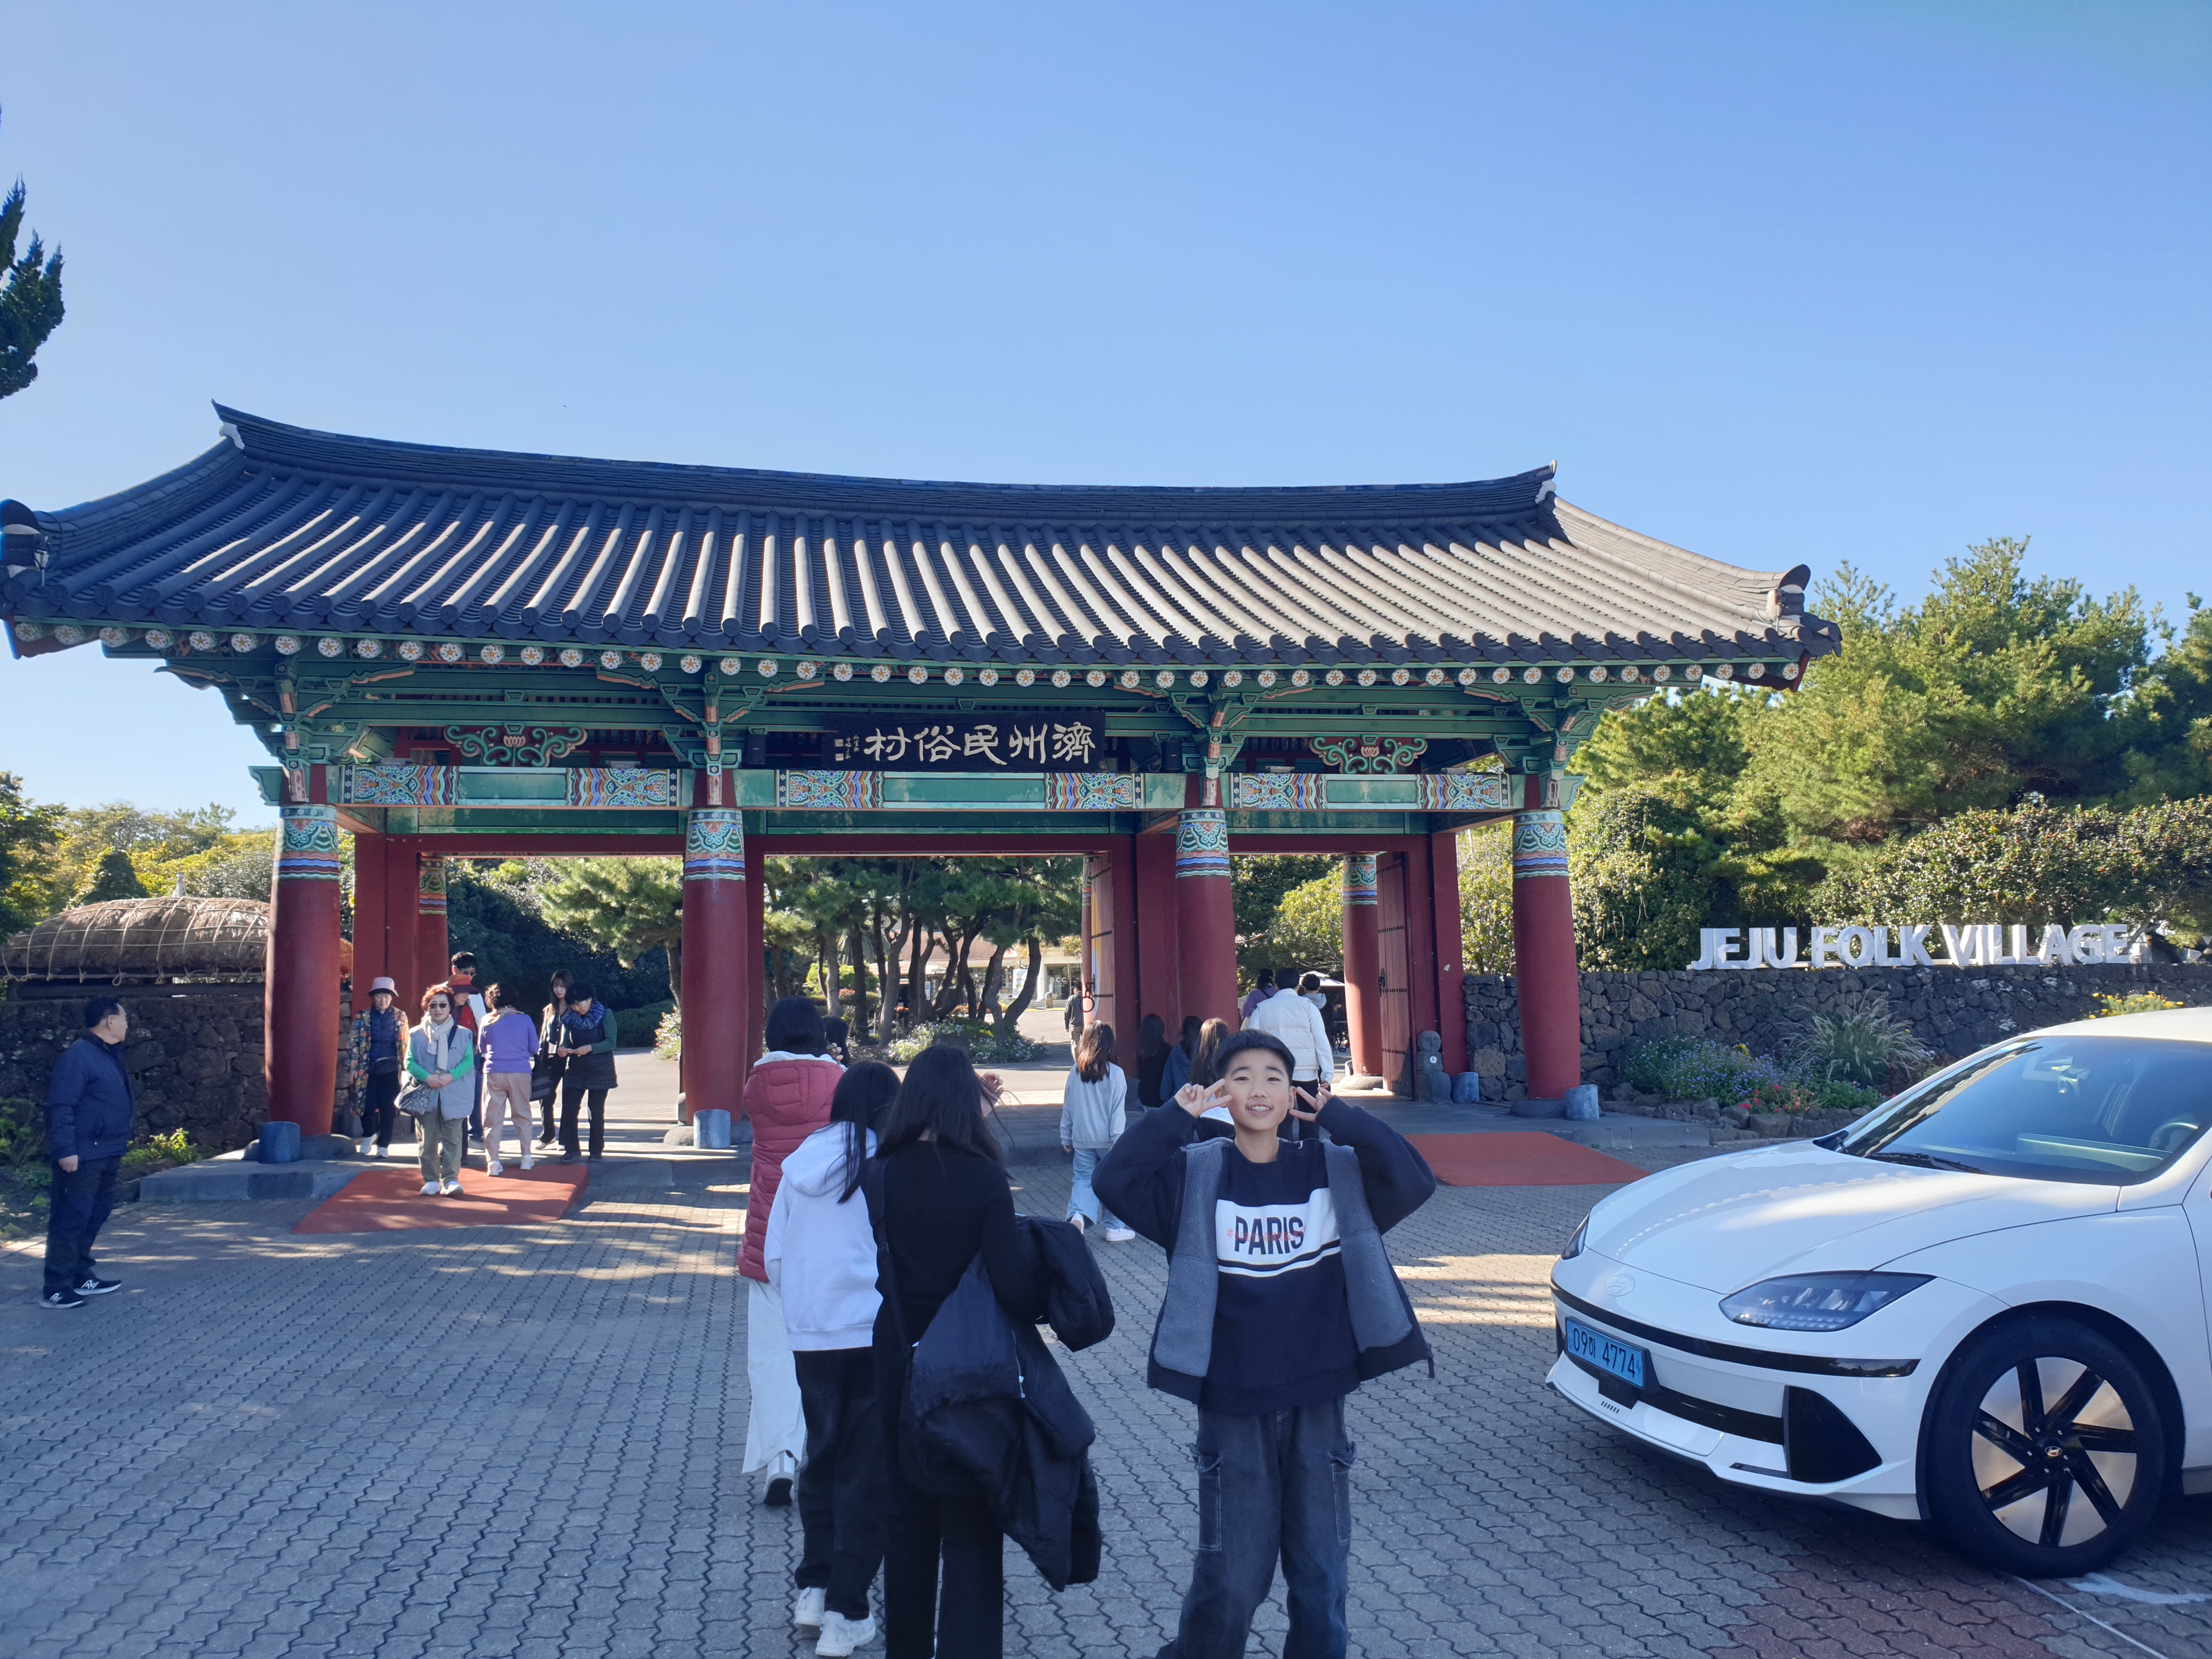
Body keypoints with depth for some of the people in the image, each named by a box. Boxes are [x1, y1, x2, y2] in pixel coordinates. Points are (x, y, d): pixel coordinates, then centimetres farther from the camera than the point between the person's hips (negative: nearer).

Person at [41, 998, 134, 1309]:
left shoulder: (110, 1056, 15)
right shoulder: (79, 1055, -16)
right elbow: (61, 1106, -21)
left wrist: (121, 1142, 21)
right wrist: (66, 1150, -24)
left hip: (106, 1155, 10)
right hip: (82, 1157, -10)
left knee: (95, 1216, 16)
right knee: (71, 1219, -6)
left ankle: (81, 1276, 26)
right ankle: (55, 1289, -1)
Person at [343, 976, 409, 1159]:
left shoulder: (400, 1016, 4)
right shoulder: (363, 1017, 1)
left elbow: (405, 1044, 9)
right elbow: (353, 1042, 2)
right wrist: (353, 1066, -4)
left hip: (391, 1068, 0)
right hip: (368, 1068, 0)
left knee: (388, 1108, 0)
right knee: (368, 1106, -3)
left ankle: (383, 1146, 12)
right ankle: (369, 1135, 27)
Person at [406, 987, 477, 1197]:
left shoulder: (462, 1034, 7)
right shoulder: (417, 1034, 9)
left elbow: (469, 1061, 1)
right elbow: (409, 1062, 2)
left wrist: (450, 1076, -16)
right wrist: (427, 1077, -15)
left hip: (454, 1095, -1)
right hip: (425, 1096, 1)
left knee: (452, 1140, -5)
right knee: (427, 1140, 4)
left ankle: (450, 1180, -4)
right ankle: (431, 1181, 11)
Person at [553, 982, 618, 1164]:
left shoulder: (605, 1014, -8)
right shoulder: (569, 1017, 3)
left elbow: (611, 1042, -14)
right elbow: (565, 1040, 4)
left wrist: (590, 1048, -29)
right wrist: (561, 1049, -20)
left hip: (600, 1070, -3)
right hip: (576, 1069, 3)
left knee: (596, 1111, 2)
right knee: (568, 1109, -6)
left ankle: (596, 1152, 13)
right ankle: (572, 1150, 2)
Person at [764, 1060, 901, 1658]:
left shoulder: (801, 1164, 3)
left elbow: (774, 1259, 8)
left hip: (810, 1334, 5)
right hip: (876, 1333, -4)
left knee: (821, 1454, 20)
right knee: (866, 1470, 6)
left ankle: (813, 1587, 26)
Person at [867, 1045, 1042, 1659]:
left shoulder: (882, 1174, -7)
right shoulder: (983, 1177, -17)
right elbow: (1014, 1285, -19)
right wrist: (1048, 1301, -4)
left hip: (899, 1366, 4)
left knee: (910, 1520, 20)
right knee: (971, 1531, 8)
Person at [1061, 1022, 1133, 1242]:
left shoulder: (1075, 1071, -1)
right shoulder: (1115, 1073, -11)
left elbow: (1067, 1106, 6)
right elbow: (1118, 1111, -11)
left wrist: (1066, 1137, 16)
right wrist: (1118, 1141, -7)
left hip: (1082, 1139, 2)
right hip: (1107, 1139, -2)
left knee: (1083, 1178, 8)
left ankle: (1078, 1215, -18)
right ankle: (1113, 1227, 18)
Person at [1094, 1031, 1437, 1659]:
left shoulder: (1333, 1170, 1)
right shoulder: (1196, 1174, -5)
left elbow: (1412, 1181, -14)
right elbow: (1116, 1181, -20)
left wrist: (1337, 1116, -14)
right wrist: (1178, 1116, -21)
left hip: (1317, 1403, 2)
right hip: (1232, 1406, -2)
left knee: (1323, 1574, 12)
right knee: (1232, 1578, 6)